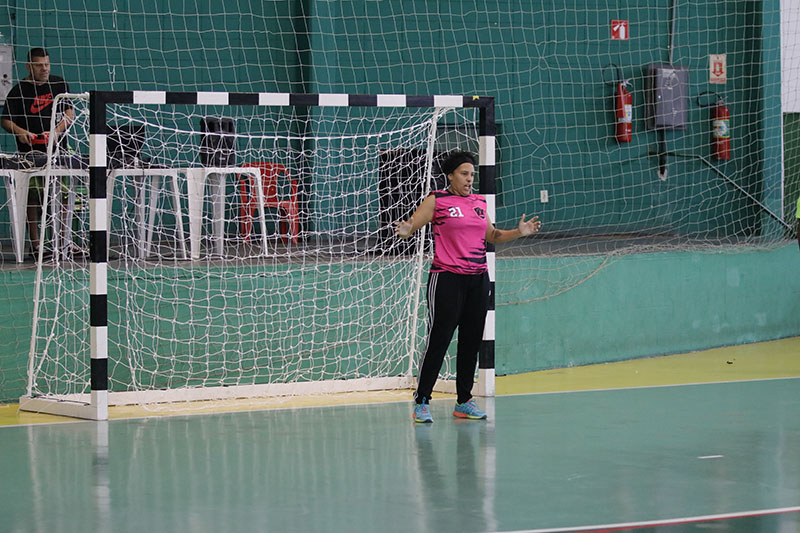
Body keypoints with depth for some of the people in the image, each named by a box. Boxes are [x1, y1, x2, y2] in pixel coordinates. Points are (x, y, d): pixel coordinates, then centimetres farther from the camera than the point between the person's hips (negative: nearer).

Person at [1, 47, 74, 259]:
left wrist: (56, 132, -10)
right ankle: (35, 242, 2)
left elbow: (70, 114, 8)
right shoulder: (19, 90, 0)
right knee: (33, 197, -4)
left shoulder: (59, 85, 9)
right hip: (32, 153, -3)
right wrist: (19, 131, -19)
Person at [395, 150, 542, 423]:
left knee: (472, 341, 7)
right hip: (447, 278, -6)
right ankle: (421, 403, -2)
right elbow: (409, 226, -2)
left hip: (478, 279, 6)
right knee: (438, 340, -8)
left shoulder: (479, 201, 14)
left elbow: (491, 235, 26)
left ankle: (464, 401, 17)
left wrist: (519, 232, 13)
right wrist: (405, 231, -24)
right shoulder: (437, 200, -2)